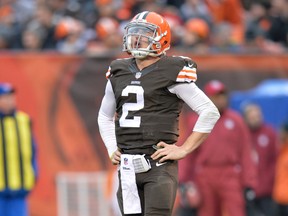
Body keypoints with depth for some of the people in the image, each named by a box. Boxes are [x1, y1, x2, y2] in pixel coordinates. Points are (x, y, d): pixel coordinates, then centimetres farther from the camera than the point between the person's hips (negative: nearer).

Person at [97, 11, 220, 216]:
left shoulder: (171, 73, -6)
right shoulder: (119, 72, 13)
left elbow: (210, 112, -7)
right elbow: (105, 116, 31)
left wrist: (184, 149, -9)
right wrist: (112, 149, 15)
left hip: (159, 165, -6)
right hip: (127, 167, 6)